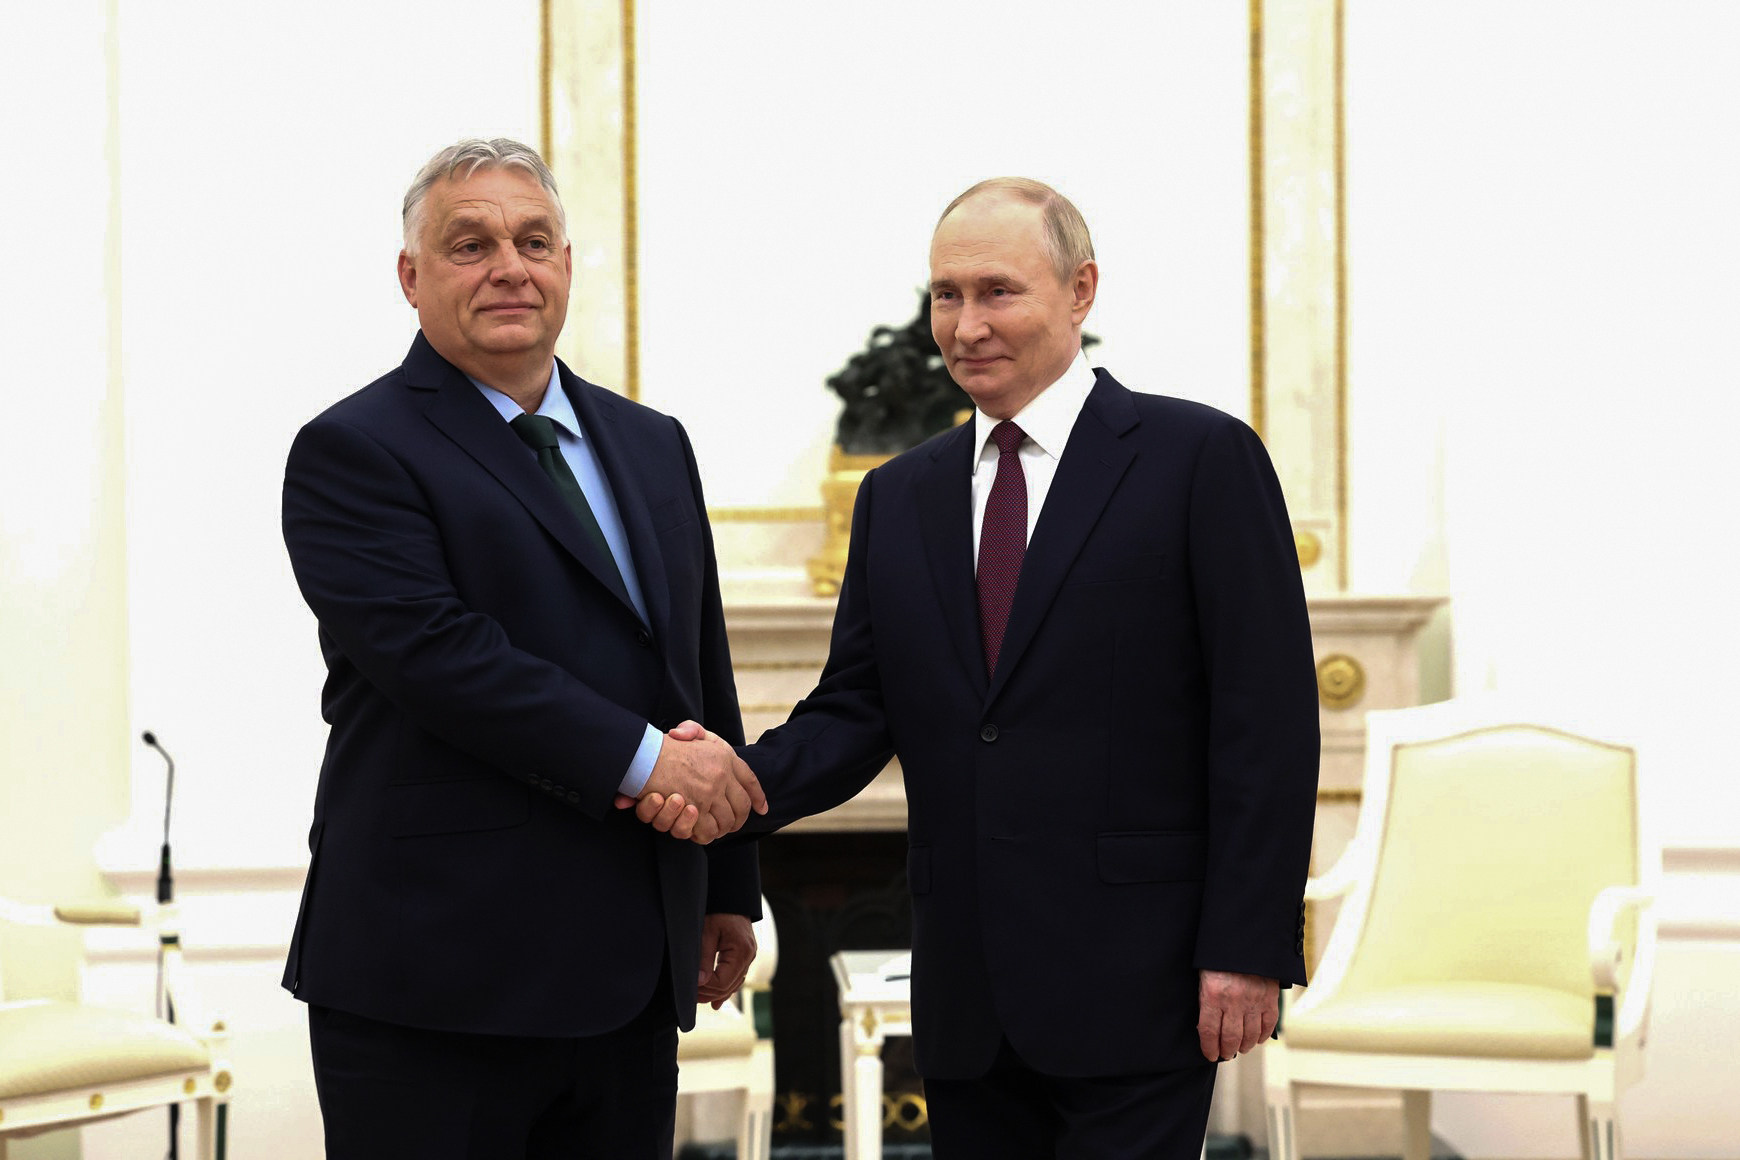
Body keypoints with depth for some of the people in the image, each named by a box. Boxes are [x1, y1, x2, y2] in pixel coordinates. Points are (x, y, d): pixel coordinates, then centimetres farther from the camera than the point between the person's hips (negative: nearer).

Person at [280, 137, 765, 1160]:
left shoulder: (653, 448, 17)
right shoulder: (354, 451, -4)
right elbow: (435, 653, -18)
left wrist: (728, 886, 19)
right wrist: (641, 757, -20)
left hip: (627, 978, 6)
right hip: (435, 980, -6)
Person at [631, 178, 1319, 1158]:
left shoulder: (1201, 459, -3)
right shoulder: (899, 497, 14)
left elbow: (1266, 719, -7)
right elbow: (857, 710, 10)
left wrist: (1249, 947, -13)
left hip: (1134, 986, -5)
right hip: (965, 1002, 5)